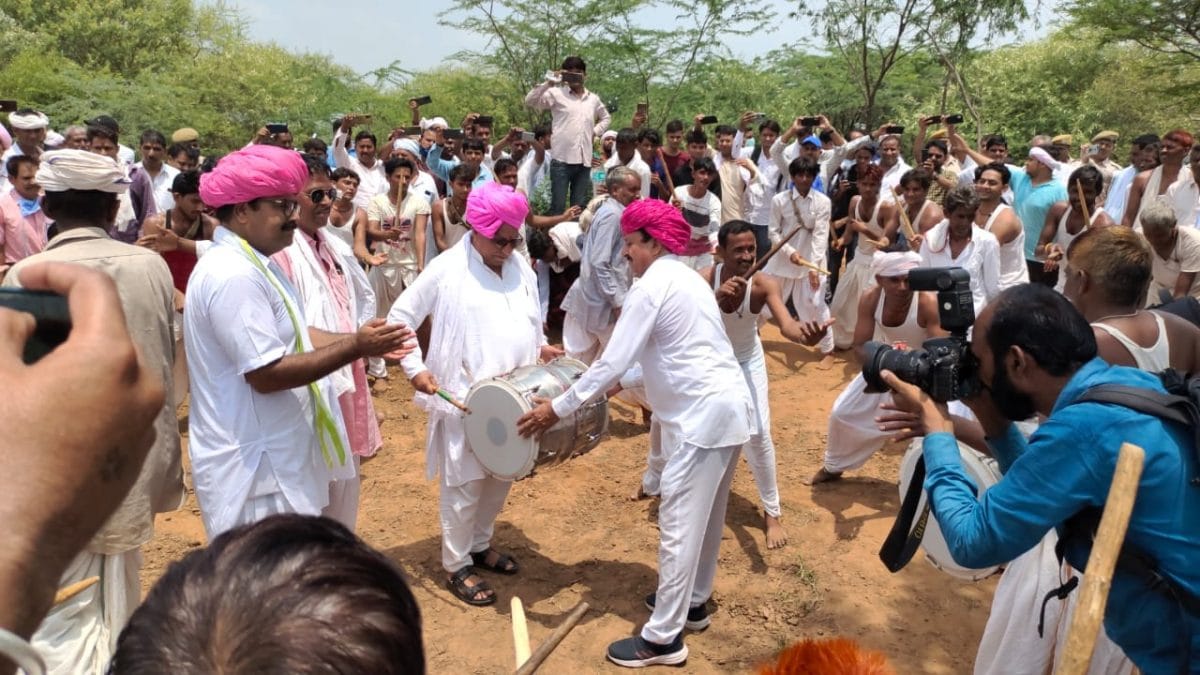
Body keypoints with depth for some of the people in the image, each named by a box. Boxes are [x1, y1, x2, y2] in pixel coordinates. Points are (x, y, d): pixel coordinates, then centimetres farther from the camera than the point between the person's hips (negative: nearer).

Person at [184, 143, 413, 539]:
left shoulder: (252, 263, 12)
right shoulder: (233, 275, -23)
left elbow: (291, 336, 16)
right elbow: (266, 373, -26)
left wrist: (361, 342, 3)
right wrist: (354, 347, -21)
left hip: (277, 457, 10)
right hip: (255, 467, -10)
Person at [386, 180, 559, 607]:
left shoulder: (520, 268, 7)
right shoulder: (447, 268, -10)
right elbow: (400, 317, -5)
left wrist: (541, 347, 3)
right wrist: (415, 368, -13)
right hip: (465, 397, -6)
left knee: (502, 477, 17)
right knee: (464, 483, 4)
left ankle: (480, 544, 38)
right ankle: (456, 566, 20)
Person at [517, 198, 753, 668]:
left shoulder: (651, 286, -14)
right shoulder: (686, 278, 16)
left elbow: (613, 363, -18)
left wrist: (557, 408, -12)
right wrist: (620, 382, 23)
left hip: (703, 414, -10)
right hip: (726, 405, 10)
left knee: (679, 523, -3)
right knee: (704, 516, 21)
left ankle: (663, 638, 7)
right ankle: (692, 602, 37)